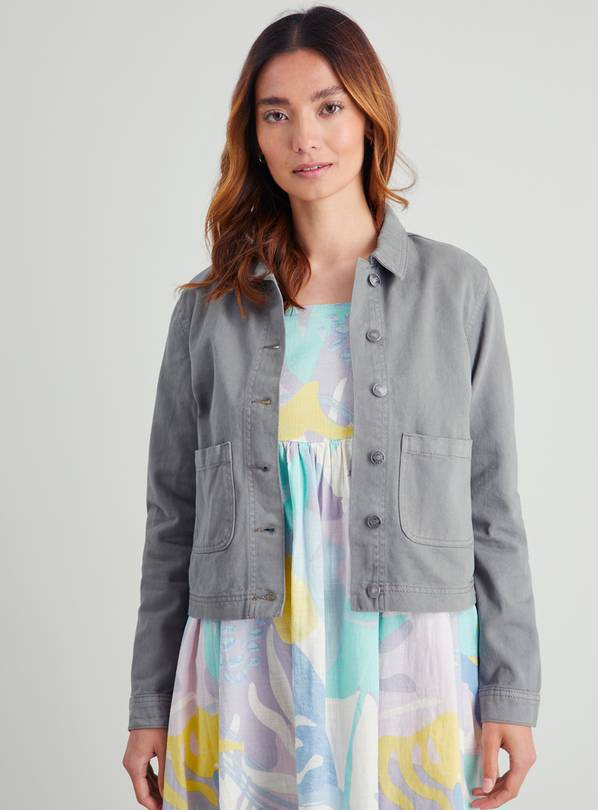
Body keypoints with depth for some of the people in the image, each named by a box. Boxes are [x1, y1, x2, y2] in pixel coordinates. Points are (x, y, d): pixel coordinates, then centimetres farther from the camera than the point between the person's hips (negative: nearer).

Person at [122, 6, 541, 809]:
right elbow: (173, 518, 7)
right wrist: (150, 706, 6)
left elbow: (492, 506, 2)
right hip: (248, 677, 1)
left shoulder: (456, 288, 1)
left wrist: (510, 691, -1)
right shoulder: (209, 308, 3)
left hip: (406, 674, 0)